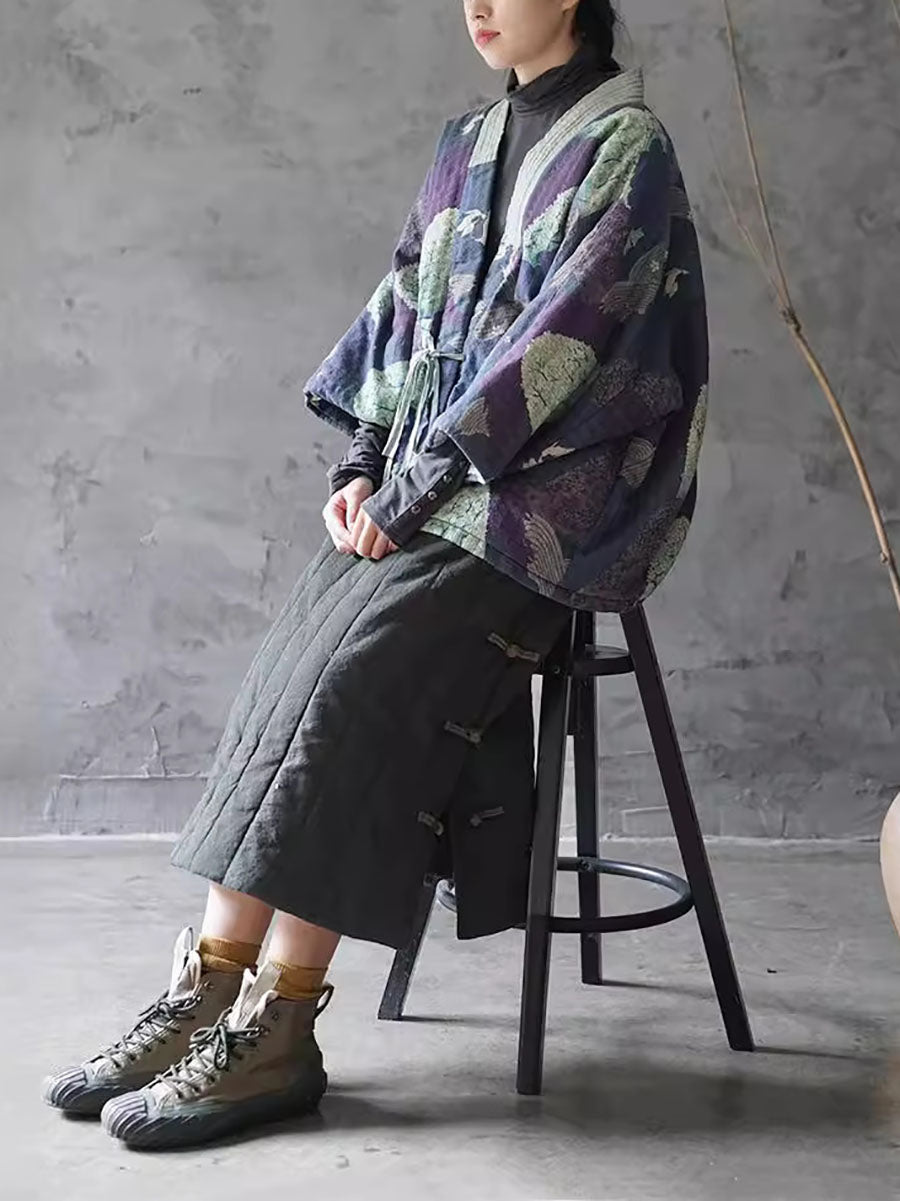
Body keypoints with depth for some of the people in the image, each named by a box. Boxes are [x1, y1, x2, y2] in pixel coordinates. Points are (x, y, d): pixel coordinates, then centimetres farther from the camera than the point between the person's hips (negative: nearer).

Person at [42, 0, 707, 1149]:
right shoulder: (468, 144, 18)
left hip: (549, 492, -7)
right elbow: (407, 307, 14)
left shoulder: (626, 149, -6)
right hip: (433, 481, 7)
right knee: (296, 661, -16)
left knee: (353, 674, -25)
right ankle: (210, 988, -16)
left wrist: (415, 481, -16)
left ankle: (276, 1030, -21)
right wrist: (362, 464, -1)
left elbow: (558, 342, -15)